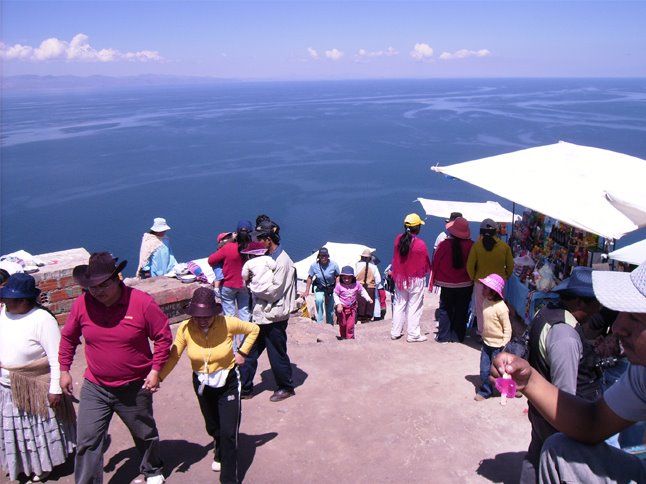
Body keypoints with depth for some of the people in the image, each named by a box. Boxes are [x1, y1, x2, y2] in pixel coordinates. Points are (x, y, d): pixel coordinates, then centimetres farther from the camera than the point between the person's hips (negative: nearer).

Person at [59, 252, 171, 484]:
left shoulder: (142, 302, -21)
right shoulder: (82, 304, -11)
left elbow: (163, 336, -10)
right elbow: (68, 337, 6)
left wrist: (155, 370, -13)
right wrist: (64, 370, 6)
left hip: (135, 387, -1)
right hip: (94, 387, 2)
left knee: (145, 434, 20)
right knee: (87, 440, 1)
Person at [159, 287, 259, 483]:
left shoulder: (227, 323, -25)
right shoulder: (185, 328, -21)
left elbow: (253, 329, -7)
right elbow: (173, 356, -12)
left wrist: (242, 352, -12)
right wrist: (158, 377, -24)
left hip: (228, 383, -3)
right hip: (202, 385, 3)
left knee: (228, 432, -7)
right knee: (212, 427, 24)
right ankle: (220, 454, 57)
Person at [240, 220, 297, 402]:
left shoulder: (282, 261, -18)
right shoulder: (267, 258, 10)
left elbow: (274, 292, -22)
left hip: (274, 317, -9)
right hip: (260, 314, 9)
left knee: (277, 354, 8)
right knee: (249, 352, 12)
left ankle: (286, 388, 27)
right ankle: (244, 388, 24)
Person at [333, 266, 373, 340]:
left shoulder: (357, 284, -9)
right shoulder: (339, 285, -16)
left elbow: (362, 291, 5)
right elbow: (335, 295, -8)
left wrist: (368, 298, -3)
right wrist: (338, 304, -18)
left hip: (352, 308, 1)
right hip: (342, 308, -1)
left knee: (351, 325, -1)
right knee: (343, 324, 11)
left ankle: (350, 338, 11)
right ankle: (343, 337, 30)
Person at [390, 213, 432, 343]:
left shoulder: (398, 239, -6)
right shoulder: (420, 244, -19)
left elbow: (395, 258, 3)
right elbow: (426, 264, -8)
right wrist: (428, 270, 11)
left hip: (400, 278, 5)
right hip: (416, 280, -5)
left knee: (399, 305, 16)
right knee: (414, 307, 6)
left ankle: (395, 332, 23)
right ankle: (413, 334, 13)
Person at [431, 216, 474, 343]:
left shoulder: (444, 245, -15)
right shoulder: (471, 245, -13)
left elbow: (435, 263, -6)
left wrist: (434, 280, 6)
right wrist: (472, 278, 12)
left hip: (447, 285, -1)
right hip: (465, 285, 1)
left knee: (445, 310, 12)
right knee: (461, 311, 13)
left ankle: (444, 336, 16)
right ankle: (458, 336, 20)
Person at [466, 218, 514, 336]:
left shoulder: (476, 246, -10)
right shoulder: (504, 246, -5)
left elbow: (470, 266, -10)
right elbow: (510, 266, 2)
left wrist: (473, 278, 6)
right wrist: (505, 277, 17)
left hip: (480, 282, -1)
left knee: (481, 308, 11)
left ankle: (482, 333, 18)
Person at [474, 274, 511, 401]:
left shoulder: (501, 307, -24)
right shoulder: (486, 302, 0)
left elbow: (507, 328, -18)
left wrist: (505, 345, -17)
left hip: (498, 345, -6)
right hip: (486, 343, 6)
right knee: (484, 369, 8)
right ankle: (485, 391, 22)